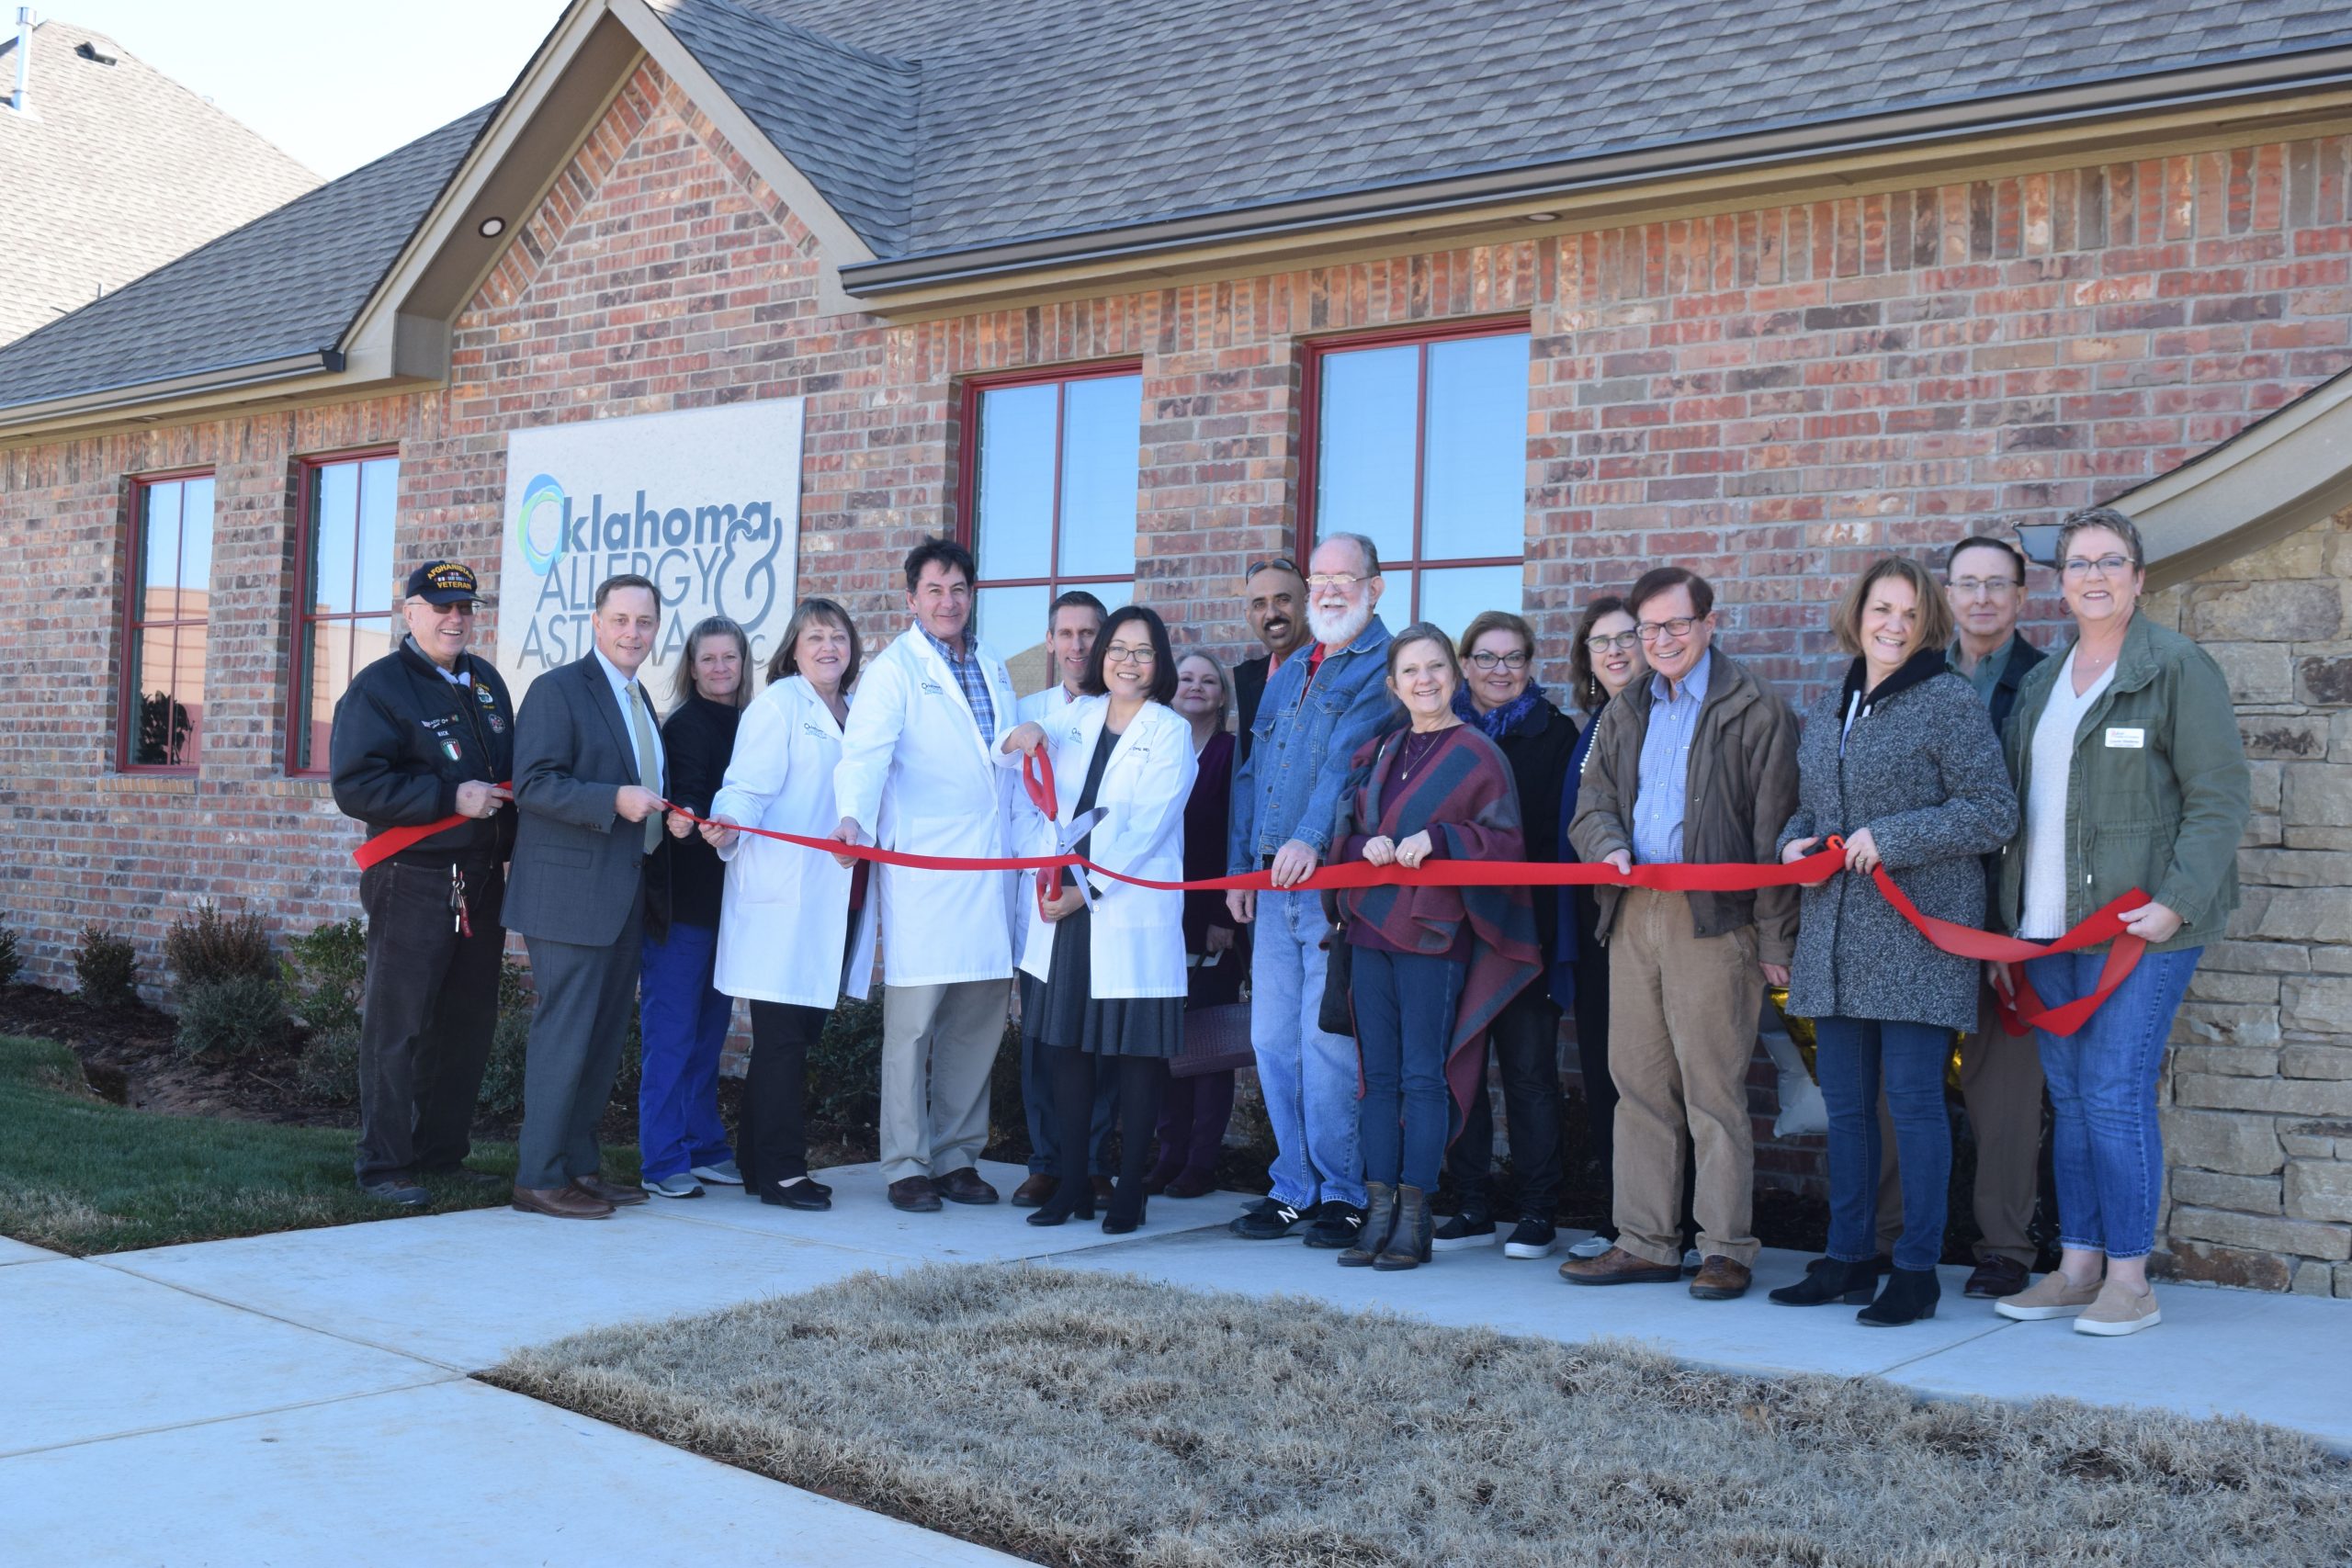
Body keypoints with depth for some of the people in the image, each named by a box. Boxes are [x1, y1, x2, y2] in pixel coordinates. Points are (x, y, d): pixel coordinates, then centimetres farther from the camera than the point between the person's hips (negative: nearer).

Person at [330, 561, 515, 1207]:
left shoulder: (487, 682, 16)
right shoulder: (378, 687, -6)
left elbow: (511, 770, 26)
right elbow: (355, 786, -16)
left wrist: (512, 841, 13)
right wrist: (451, 798, -20)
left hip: (482, 881, 7)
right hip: (413, 883, -7)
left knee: (468, 1022, 11)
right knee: (398, 1025, -4)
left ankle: (445, 1152, 22)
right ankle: (383, 1164, 3)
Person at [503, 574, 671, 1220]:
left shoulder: (641, 701, 19)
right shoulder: (558, 690, -7)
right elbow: (533, 784, -16)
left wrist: (667, 816, 9)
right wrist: (615, 801, -25)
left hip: (628, 896, 8)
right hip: (571, 894, -8)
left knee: (606, 1038, 12)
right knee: (564, 1035, -7)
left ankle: (581, 1165, 22)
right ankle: (539, 1177, 0)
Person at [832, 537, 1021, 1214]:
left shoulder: (993, 669, 19)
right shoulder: (894, 670, -1)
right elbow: (865, 750, -16)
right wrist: (853, 817, -32)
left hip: (992, 868, 6)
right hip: (923, 870, -6)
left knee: (981, 1017, 7)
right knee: (913, 1018, -6)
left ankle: (957, 1156, 17)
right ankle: (906, 1165, 2)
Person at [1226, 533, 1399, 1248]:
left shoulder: (1385, 668, -4)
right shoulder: (1288, 674, 21)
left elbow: (1353, 755, -18)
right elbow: (1252, 771, 22)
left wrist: (1311, 839, -30)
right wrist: (1239, 864, 14)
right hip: (1274, 885, 7)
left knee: (1326, 1044, -7)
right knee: (1273, 1040, 8)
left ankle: (1341, 1193, 5)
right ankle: (1295, 1188, 17)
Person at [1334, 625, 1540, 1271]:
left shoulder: (1477, 753, -2)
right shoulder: (1376, 753, 15)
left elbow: (1507, 843, -5)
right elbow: (1344, 832, 15)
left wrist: (1438, 838, -19)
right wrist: (1366, 845, -7)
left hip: (1432, 930, -5)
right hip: (1370, 927, 6)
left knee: (1423, 1077, -4)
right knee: (1380, 1075, 6)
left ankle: (1414, 1219, 1)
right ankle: (1378, 1212, 11)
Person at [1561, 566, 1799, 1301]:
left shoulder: (1754, 711, 0)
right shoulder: (1625, 714, 19)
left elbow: (1773, 833, -3)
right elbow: (1592, 803, 18)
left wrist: (1775, 939, -8)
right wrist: (1608, 847, -6)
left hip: (1713, 917, -6)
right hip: (1632, 914, 6)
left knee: (1714, 1088, -4)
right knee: (1637, 1082, 8)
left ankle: (1725, 1247, 4)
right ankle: (1644, 1240, 15)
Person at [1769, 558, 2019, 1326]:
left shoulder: (1949, 702, -5)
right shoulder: (1829, 708, 15)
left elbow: (1994, 813, -10)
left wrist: (1891, 838, -17)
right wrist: (1795, 840, 3)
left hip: (1918, 933, -6)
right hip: (1837, 937, 7)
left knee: (1913, 1099, -4)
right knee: (1844, 1102, 10)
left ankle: (1917, 1270, 5)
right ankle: (1849, 1258, 20)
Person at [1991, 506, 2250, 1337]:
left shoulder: (2178, 667, -4)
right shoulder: (2040, 684, 16)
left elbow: (2221, 797, -8)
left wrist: (2177, 902, -18)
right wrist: (2009, 922, 15)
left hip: (2138, 924, -6)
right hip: (2047, 926, 6)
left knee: (2115, 1094, -8)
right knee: (2068, 1098, 9)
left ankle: (2130, 1281, 1)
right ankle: (2077, 1268, 17)